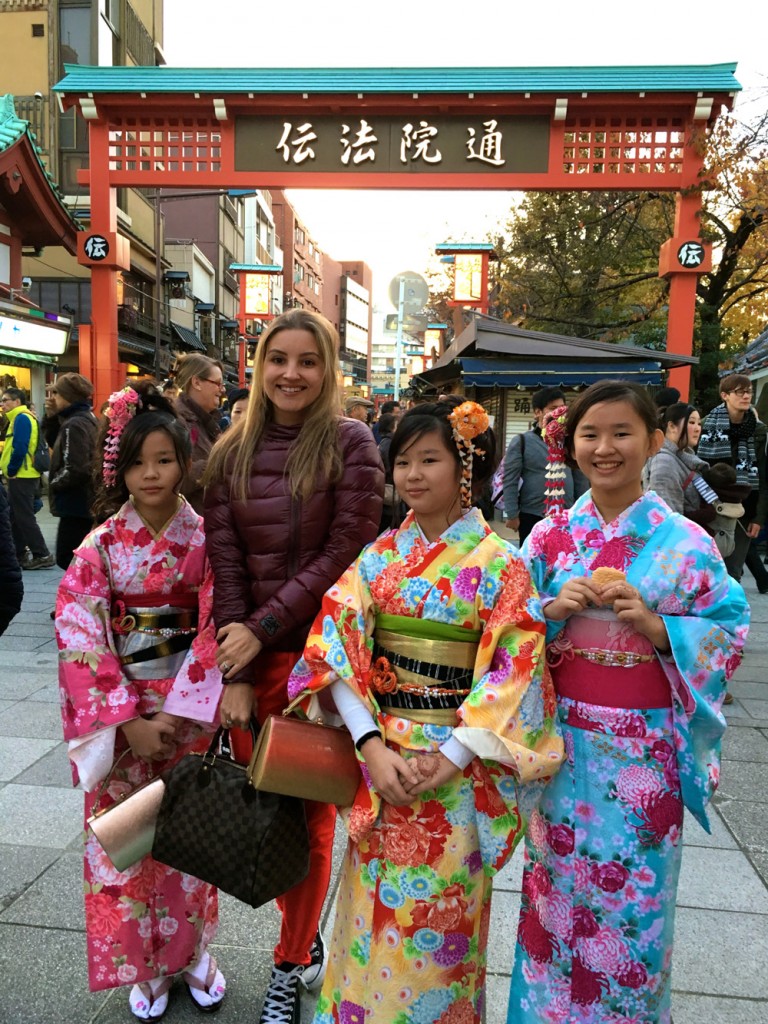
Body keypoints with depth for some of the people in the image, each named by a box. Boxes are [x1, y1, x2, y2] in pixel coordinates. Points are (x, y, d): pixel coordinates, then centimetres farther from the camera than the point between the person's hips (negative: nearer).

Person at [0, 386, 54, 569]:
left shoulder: (21, 418, -14)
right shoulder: (19, 418, 17)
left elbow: (20, 448, -21)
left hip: (21, 477, -10)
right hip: (21, 476, 10)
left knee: (24, 518, -6)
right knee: (16, 517, 14)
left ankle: (42, 555, -4)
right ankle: (19, 554, 21)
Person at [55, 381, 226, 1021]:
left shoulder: (205, 538, -5)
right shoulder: (101, 546, -6)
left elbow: (215, 630, -8)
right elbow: (80, 638, -9)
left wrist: (175, 713, -14)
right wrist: (129, 720, -14)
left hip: (188, 713, 0)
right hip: (119, 718, 0)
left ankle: (193, 951, 35)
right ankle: (144, 964, 32)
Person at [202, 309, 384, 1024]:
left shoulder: (349, 443, -7)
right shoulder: (232, 453, 4)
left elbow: (344, 554, -11)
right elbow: (224, 564, 0)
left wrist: (263, 628, -12)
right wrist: (236, 674, -6)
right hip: (251, 654, 4)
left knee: (310, 810, 9)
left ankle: (291, 962, 33)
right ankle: (308, 941, 39)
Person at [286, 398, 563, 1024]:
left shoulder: (499, 565, -8)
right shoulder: (379, 556, 1)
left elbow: (512, 673, -13)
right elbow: (337, 646, -6)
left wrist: (447, 759, -20)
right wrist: (373, 749, -16)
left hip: (456, 768, -3)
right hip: (379, 759, 3)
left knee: (440, 918, 13)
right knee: (376, 904, 17)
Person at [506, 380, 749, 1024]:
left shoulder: (686, 542, -5)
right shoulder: (550, 535, 1)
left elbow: (729, 633, -3)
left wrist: (654, 626, -19)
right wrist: (554, 608, -15)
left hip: (643, 752, -2)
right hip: (562, 743, 2)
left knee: (632, 895, 12)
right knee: (556, 885, 15)